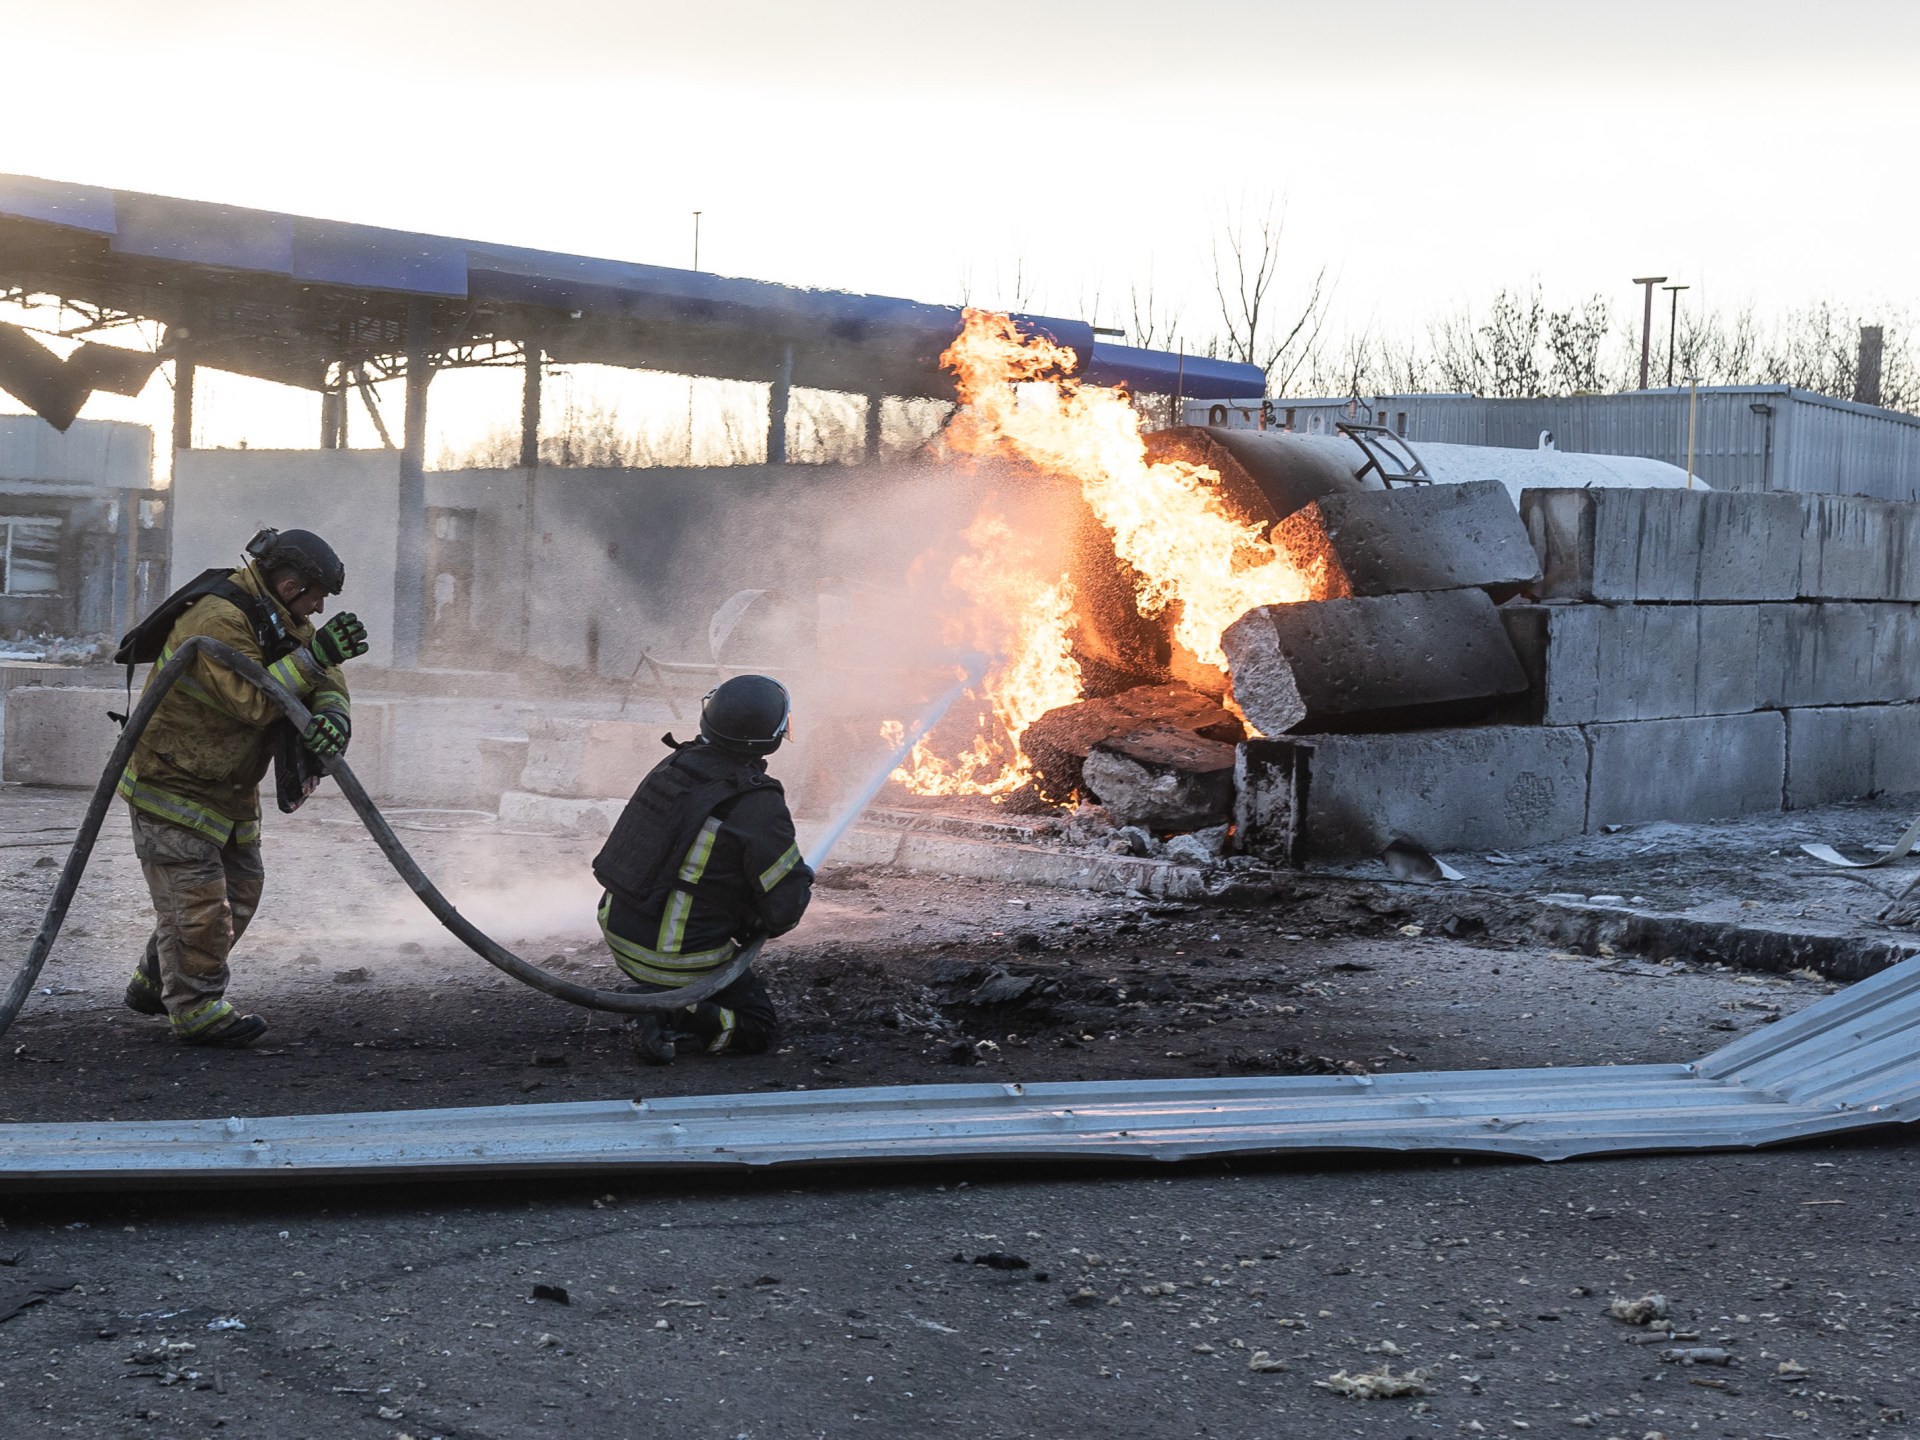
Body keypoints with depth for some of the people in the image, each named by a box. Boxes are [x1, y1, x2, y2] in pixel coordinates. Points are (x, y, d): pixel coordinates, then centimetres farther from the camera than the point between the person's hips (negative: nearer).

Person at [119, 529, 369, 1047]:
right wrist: (314, 655, -36)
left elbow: (324, 683, -5)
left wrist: (332, 716, -27)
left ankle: (154, 984, 25)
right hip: (169, 778, -10)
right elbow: (251, 700, -34)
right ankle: (196, 1010, -3)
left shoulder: (284, 620, 3)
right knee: (196, 895, -10)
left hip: (231, 785, 10)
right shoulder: (217, 619, -26)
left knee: (241, 887, 13)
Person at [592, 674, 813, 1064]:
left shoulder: (676, 764, -1)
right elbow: (785, 905, -16)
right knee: (759, 1028, 12)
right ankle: (674, 1018, -11)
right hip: (679, 959, -6)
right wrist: (803, 880, 9)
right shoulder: (759, 805, -21)